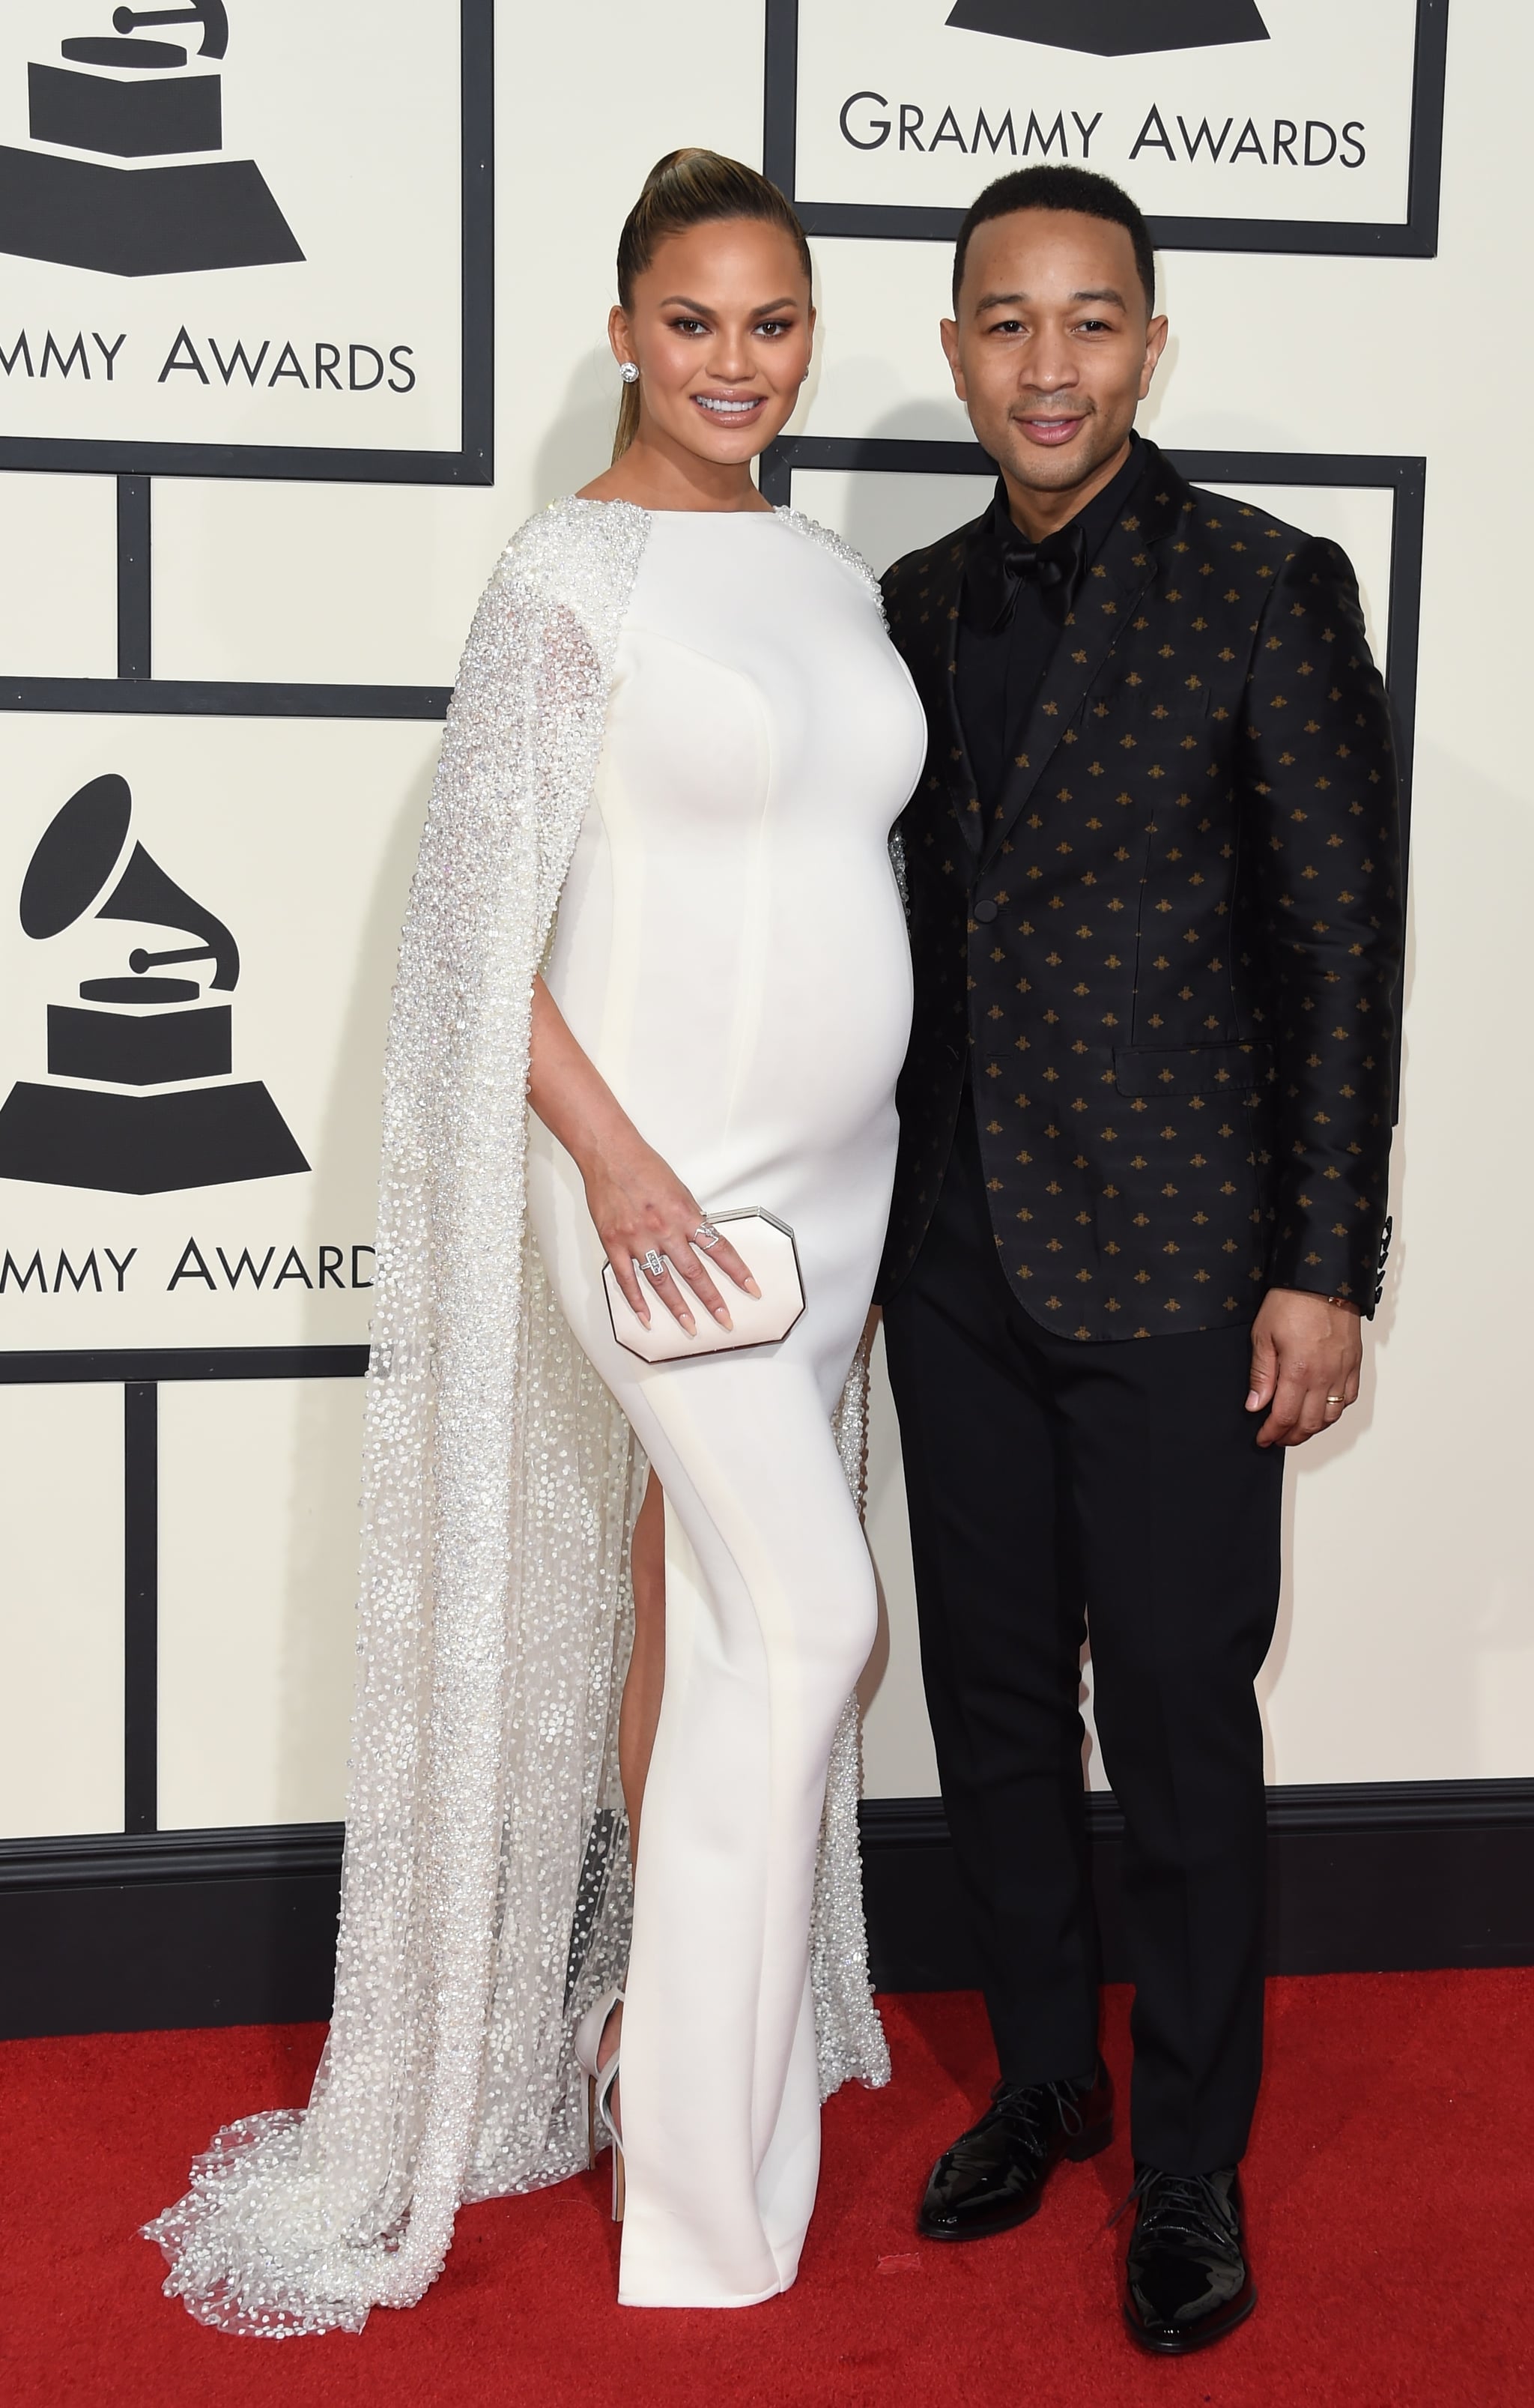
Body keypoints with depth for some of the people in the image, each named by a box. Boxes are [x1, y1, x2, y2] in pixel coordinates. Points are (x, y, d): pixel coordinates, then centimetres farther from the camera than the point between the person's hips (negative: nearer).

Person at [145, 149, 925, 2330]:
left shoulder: (833, 579, 12)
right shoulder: (573, 573, -10)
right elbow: (477, 916, -12)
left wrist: (867, 1183, 16)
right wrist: (614, 1153, -19)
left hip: (828, 1172, 7)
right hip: (660, 1167, -7)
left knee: (703, 1606, 14)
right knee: (804, 1611, -7)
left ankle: (661, 2018, 30)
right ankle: (702, 2152, 8)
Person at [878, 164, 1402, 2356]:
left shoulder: (1268, 591, -6)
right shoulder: (918, 609, 9)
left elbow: (1347, 943, -7)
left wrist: (1326, 1268, -10)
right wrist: (885, 1215, 12)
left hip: (1172, 1266, -5)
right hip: (958, 1260, 5)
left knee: (1177, 1723, 2)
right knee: (991, 1703, 14)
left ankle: (1191, 2160, 20)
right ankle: (1044, 2077, 32)